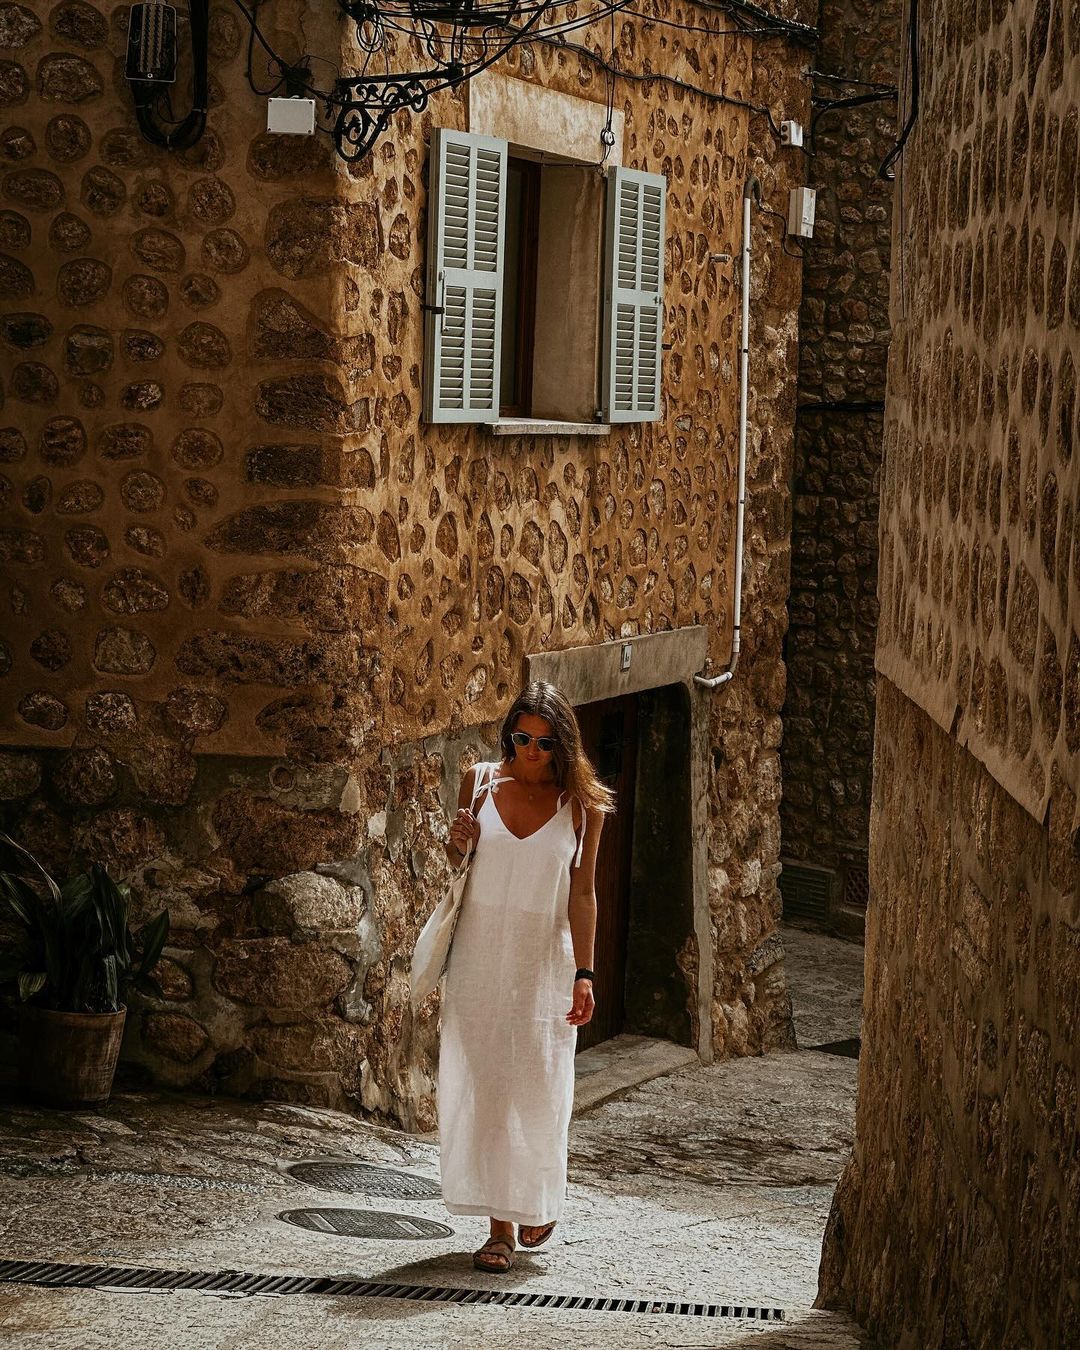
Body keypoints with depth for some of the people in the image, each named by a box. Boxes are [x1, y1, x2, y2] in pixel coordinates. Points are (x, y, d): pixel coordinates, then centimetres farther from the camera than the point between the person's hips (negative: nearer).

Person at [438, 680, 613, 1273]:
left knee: (537, 1087, -1)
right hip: (478, 954, 2)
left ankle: (538, 1203, 25)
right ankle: (500, 1224, 3)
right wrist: (455, 845, -7)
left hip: (542, 959, -1)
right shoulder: (480, 781, 3)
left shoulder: (580, 804, -1)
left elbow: (581, 892, 0)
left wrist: (584, 973, -6)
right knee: (480, 1084, -2)